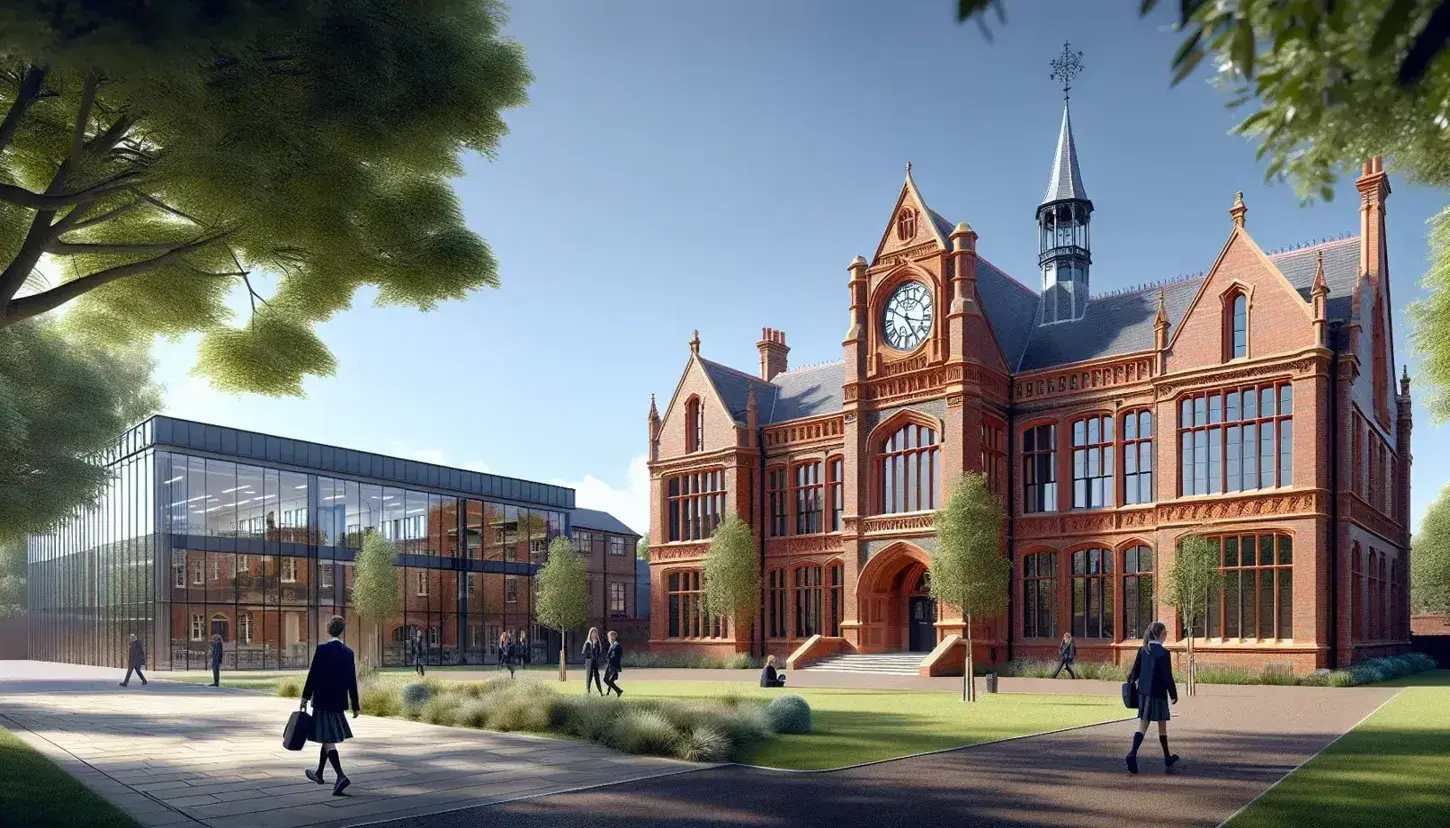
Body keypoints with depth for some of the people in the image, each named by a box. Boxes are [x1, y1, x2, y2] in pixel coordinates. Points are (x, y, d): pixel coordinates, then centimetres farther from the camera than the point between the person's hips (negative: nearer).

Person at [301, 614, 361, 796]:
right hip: (338, 701, 5)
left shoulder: (322, 649, -11)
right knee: (328, 737, 19)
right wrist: (355, 705, 9)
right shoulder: (348, 652, 2)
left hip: (322, 700, -5)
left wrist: (305, 697, -2)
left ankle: (341, 776, -21)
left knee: (328, 739, -6)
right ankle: (319, 774, 33)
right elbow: (352, 681, 3)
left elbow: (312, 675, -11)